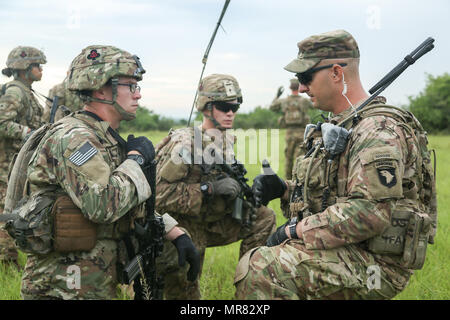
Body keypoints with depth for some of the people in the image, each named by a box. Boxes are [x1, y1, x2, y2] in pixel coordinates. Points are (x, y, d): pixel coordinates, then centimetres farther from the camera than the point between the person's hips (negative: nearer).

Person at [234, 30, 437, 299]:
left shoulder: (379, 130, -17)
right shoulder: (340, 126, 17)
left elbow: (370, 213, -27)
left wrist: (296, 231, -20)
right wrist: (283, 189, 4)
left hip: (374, 266, -10)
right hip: (346, 256, 10)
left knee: (260, 269, -27)